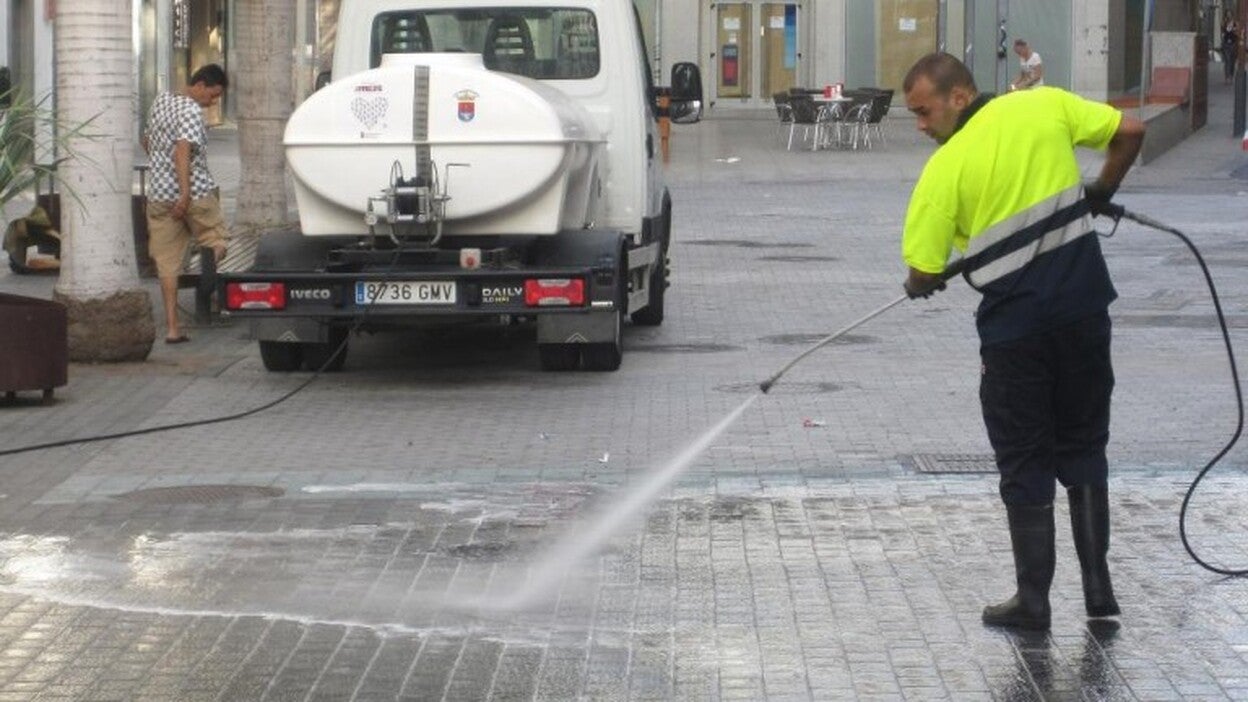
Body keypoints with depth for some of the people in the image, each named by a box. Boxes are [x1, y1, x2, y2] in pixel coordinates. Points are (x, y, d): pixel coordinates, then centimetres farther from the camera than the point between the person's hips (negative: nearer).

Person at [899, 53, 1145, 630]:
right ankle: (1098, 587, 17)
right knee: (1084, 447, 16)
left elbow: (923, 272, -7)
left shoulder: (944, 169, -9)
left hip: (1014, 320, -4)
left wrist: (923, 283, 17)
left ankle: (1033, 599, 11)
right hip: (1084, 305, 4)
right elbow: (1129, 132, 3)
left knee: (1024, 463, 8)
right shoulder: (1047, 105, 0)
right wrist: (1101, 193, 19)